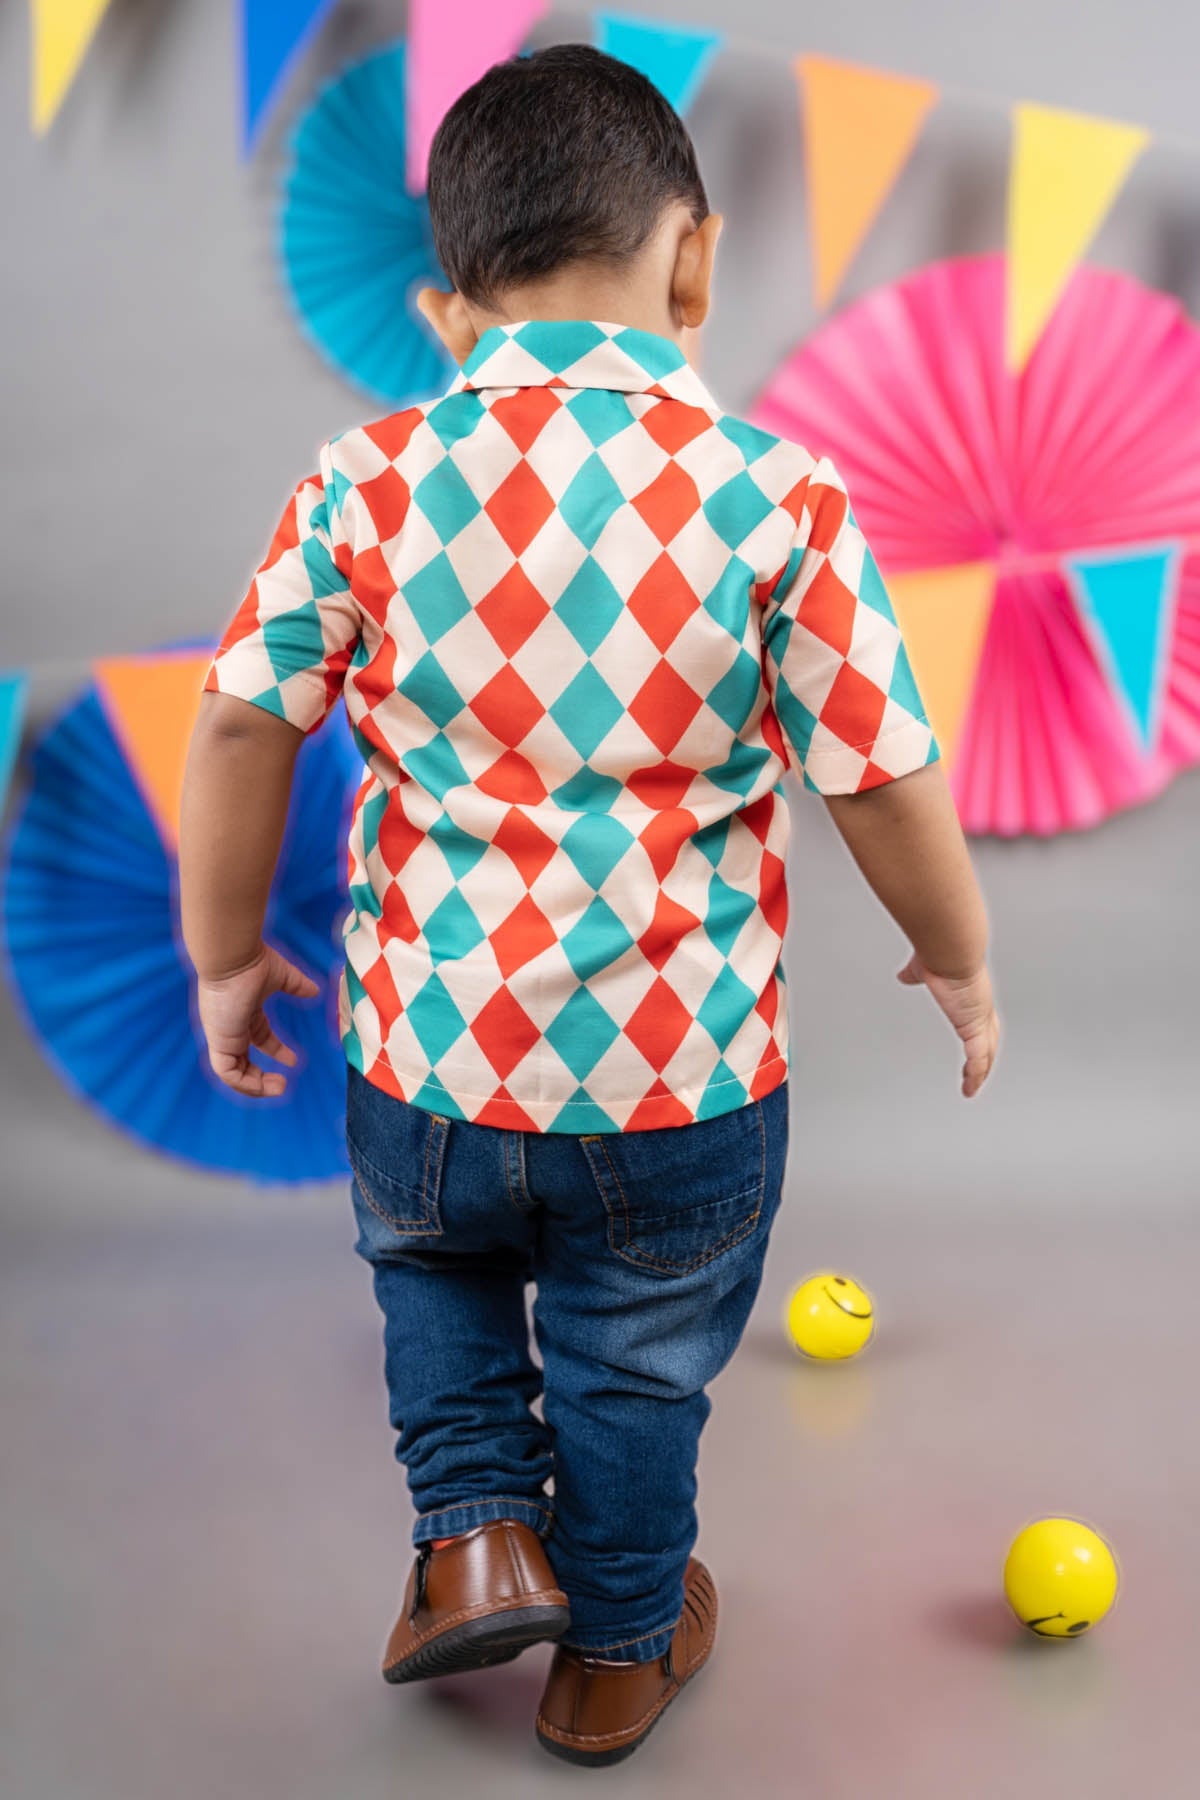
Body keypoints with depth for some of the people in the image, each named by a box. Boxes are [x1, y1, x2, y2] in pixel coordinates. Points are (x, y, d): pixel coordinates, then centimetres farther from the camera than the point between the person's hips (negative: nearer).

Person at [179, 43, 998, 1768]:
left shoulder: (367, 483, -9)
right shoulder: (777, 498, -12)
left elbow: (241, 734, -7)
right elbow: (884, 781, -8)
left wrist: (229, 954, 9)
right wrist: (961, 962, 10)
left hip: (430, 1063, 1)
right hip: (684, 1078, 0)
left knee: (433, 1260, 35)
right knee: (636, 1366, 24)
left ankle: (478, 1528, 25)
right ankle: (618, 1651, 45)